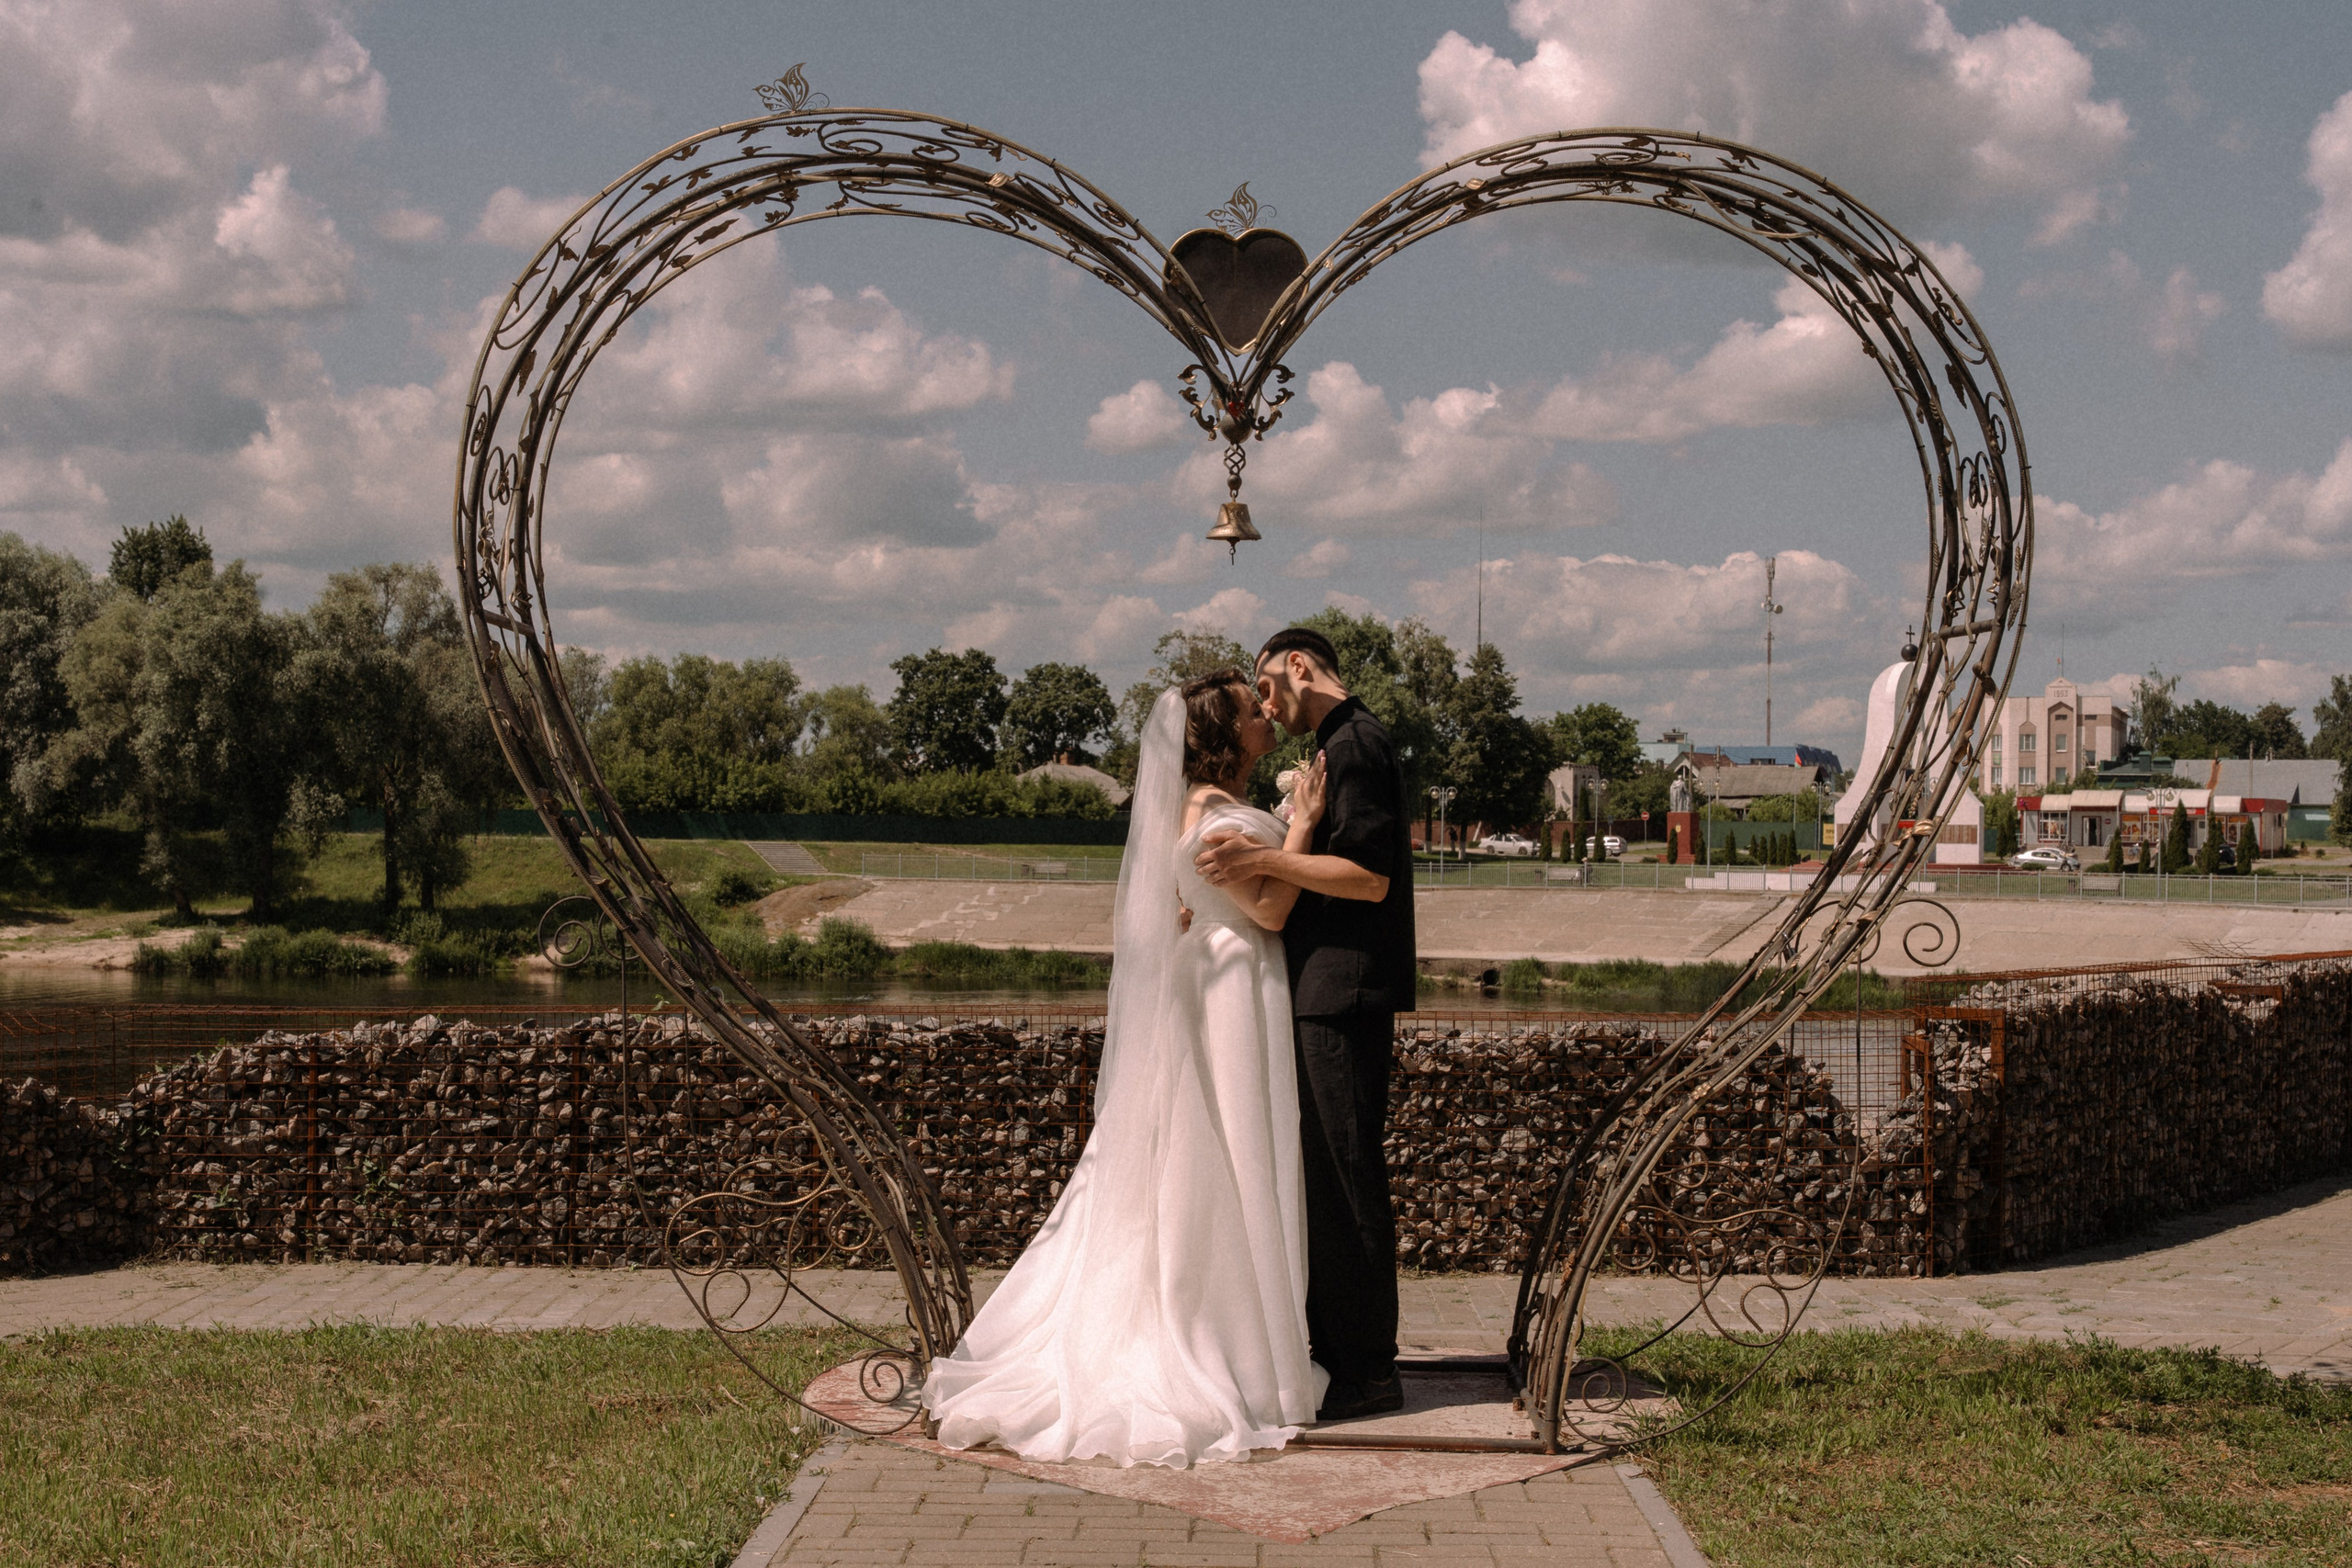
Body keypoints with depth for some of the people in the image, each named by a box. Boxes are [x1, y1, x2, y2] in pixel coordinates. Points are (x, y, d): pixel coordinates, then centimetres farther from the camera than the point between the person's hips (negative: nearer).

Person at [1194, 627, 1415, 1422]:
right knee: (1321, 1172, 14)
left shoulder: (1355, 745, -13)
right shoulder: (1343, 744, 19)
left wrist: (1266, 859, -22)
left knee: (1345, 1175, -7)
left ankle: (1367, 1370, -2)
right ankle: (1334, 1349, 22)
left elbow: (1368, 878, -20)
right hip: (1327, 992, 11)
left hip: (1344, 997, -11)